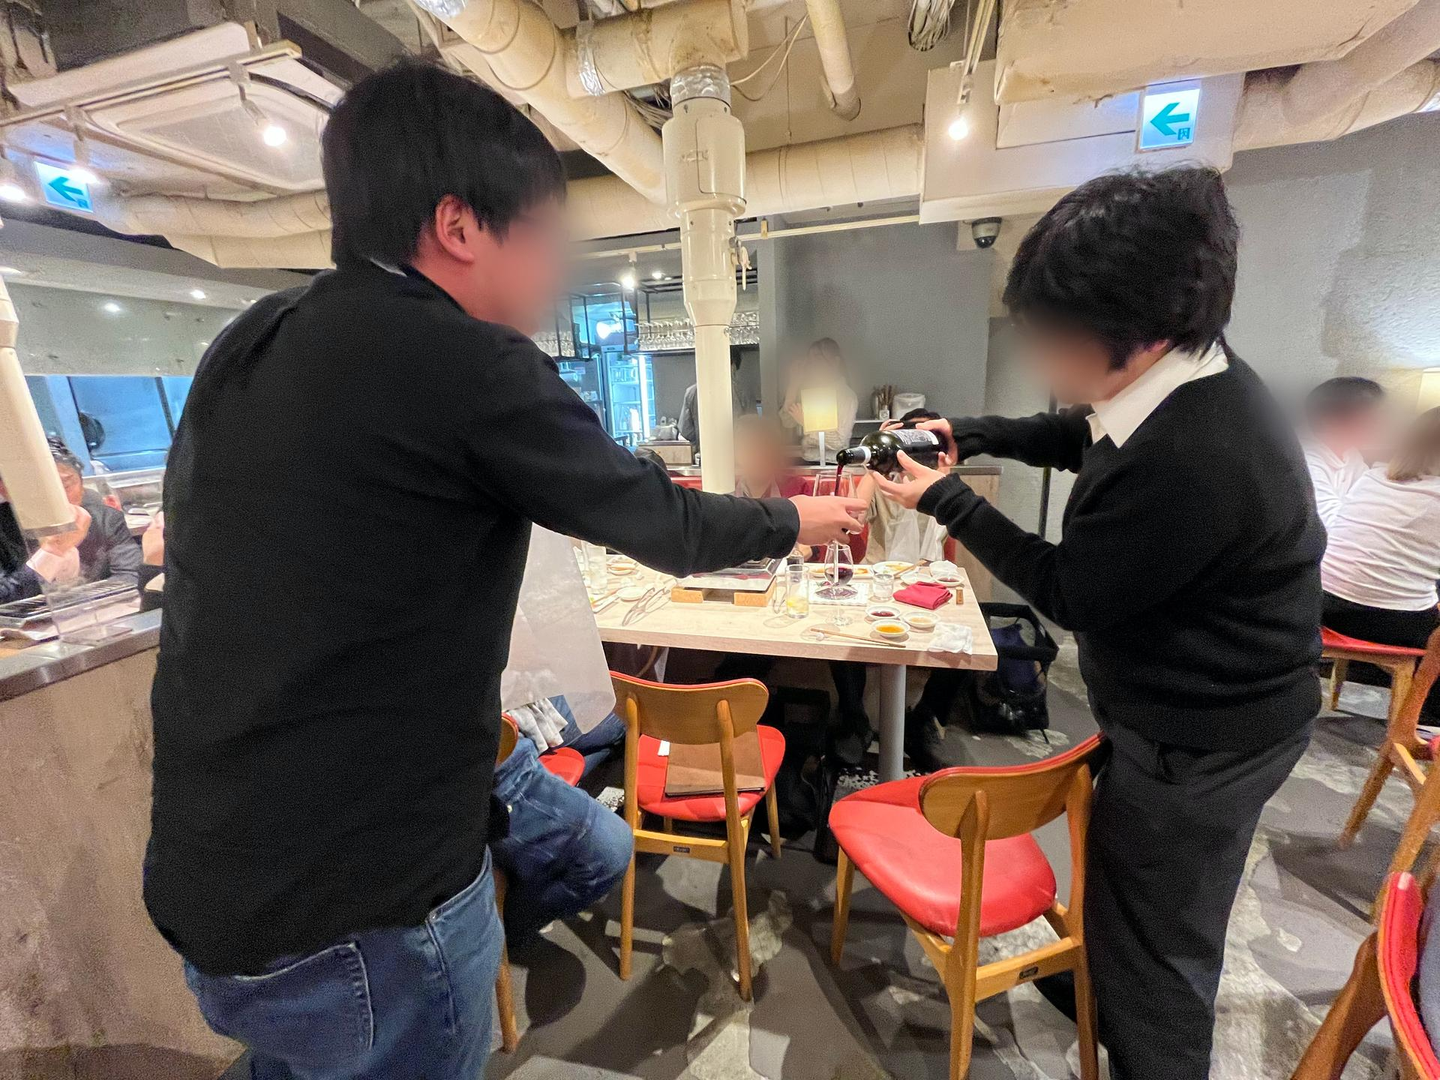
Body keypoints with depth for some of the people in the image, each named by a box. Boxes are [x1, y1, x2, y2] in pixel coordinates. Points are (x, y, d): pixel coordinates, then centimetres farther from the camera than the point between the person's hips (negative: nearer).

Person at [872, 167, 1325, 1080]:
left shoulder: (1186, 462, -37)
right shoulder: (1195, 373, -6)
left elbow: (1070, 594, -23)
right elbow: (1088, 438, 13)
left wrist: (948, 501, -18)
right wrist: (977, 436, 1)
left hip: (1200, 743, -10)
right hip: (1212, 705, 10)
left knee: (1157, 945, 13)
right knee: (1126, 879, 31)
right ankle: (1107, 989, 59)